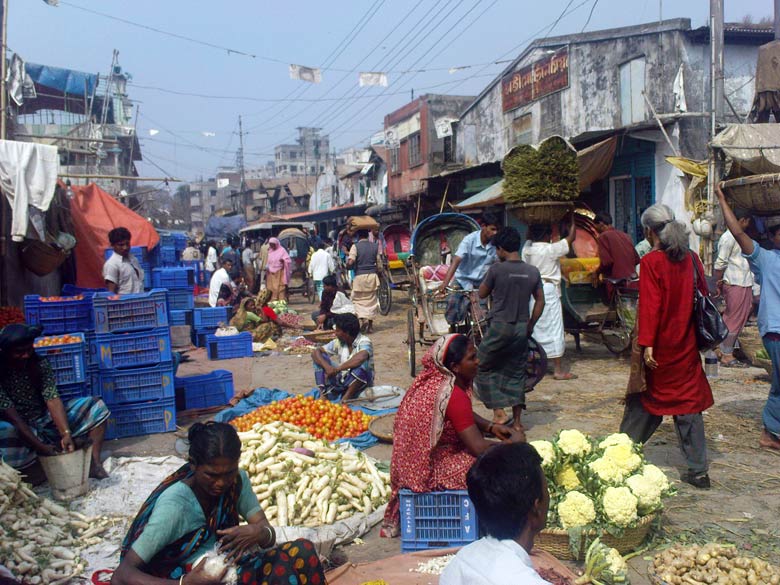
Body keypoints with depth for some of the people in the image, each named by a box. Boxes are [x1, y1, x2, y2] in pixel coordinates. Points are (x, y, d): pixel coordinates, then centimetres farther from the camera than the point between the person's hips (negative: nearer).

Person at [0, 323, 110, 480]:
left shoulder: (40, 364, -6)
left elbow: (52, 399, -14)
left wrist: (66, 434, -28)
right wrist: (39, 447, -32)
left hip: (44, 420, 5)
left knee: (95, 407, -6)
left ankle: (94, 464, -15)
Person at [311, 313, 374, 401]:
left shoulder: (364, 342, -18)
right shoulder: (339, 342, 0)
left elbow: (360, 358, -40)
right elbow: (315, 352, -3)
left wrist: (337, 369, -31)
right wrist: (327, 366, -23)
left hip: (361, 383, -6)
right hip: (342, 380, 6)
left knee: (361, 364, -36)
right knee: (321, 357, -6)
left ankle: (345, 400, -26)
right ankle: (323, 395, -17)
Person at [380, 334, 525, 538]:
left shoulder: (430, 380, 2)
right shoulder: (453, 395, -25)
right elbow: (479, 448, -24)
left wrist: (491, 427, 3)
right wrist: (513, 443, -8)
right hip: (430, 472, -10)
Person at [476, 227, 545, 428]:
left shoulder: (496, 269, -11)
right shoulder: (533, 272, 2)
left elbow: (482, 294, 2)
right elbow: (540, 301, 6)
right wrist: (530, 325, 14)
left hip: (500, 327, -4)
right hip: (522, 329, 4)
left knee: (484, 368, 11)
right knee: (517, 373, 13)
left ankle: (499, 413, 3)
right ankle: (517, 421, 14)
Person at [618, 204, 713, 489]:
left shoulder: (651, 262, -13)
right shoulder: (692, 259, 3)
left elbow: (650, 305, -19)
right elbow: (703, 297, 9)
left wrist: (646, 345, -20)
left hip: (660, 347, -4)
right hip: (687, 346, 4)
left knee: (643, 401, 10)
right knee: (688, 404, 9)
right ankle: (698, 470, 11)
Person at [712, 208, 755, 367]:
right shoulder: (728, 237, -13)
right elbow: (720, 263, -16)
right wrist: (718, 285, -15)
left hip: (744, 284, 9)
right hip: (735, 284, -9)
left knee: (740, 317, 13)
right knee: (734, 319, -4)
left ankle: (723, 351, 20)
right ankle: (727, 356, 2)